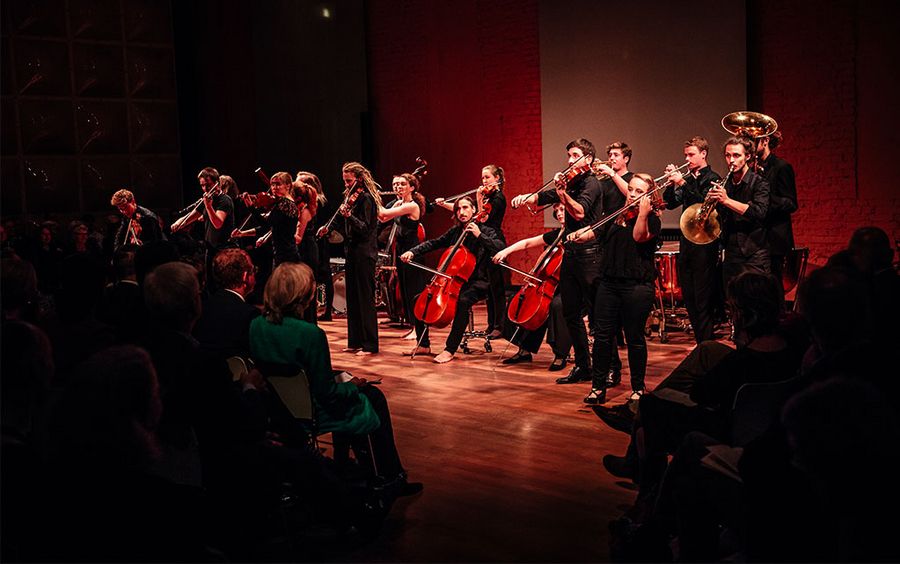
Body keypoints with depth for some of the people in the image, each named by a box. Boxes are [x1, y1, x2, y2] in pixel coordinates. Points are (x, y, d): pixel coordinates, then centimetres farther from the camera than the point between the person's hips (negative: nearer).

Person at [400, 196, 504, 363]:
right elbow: (433, 243, 15)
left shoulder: (486, 231, -2)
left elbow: (500, 247, -18)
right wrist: (413, 252, 1)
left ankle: (450, 350, -34)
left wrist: (479, 235, -25)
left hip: (476, 282, -6)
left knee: (463, 301, -39)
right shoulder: (455, 231, 13)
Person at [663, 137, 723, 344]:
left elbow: (704, 203, -20)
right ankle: (699, 343, 20)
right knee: (689, 298, 11)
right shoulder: (688, 178, 15)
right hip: (686, 241, 8)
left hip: (704, 243, -8)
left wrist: (682, 184, -23)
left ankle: (706, 344, -3)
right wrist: (672, 182, -5)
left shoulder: (712, 179, -5)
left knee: (703, 299, -8)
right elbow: (670, 203, 10)